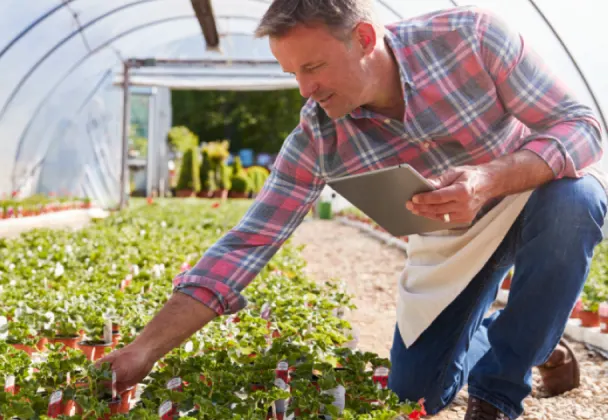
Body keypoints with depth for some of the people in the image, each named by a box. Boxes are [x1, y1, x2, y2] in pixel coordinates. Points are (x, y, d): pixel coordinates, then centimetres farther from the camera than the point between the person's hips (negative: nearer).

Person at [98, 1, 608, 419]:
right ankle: (531, 337, 26)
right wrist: (143, 351, -28)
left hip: (539, 197, -1)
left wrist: (489, 177, -44)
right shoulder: (317, 137, -21)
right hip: (451, 239, 2)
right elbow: (247, 244, -22)